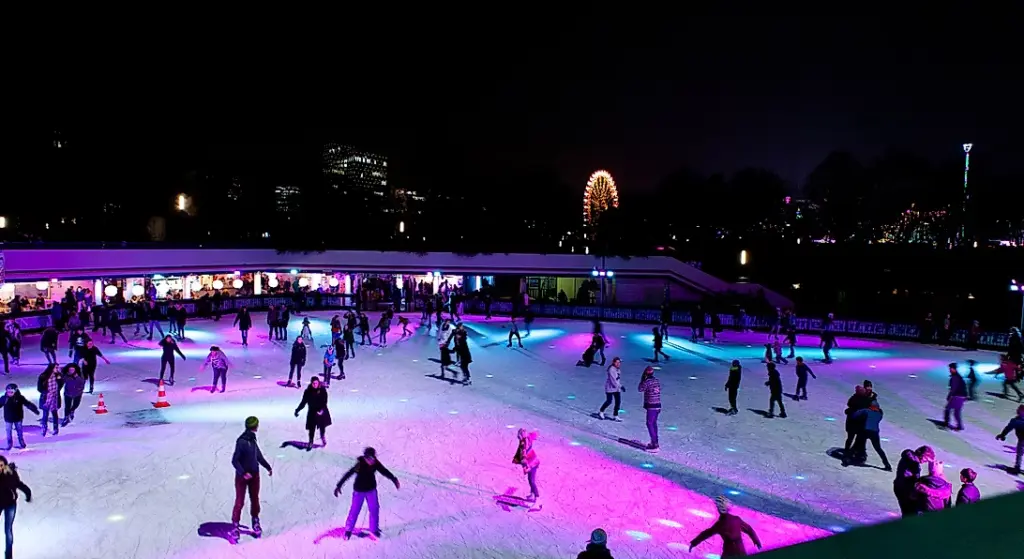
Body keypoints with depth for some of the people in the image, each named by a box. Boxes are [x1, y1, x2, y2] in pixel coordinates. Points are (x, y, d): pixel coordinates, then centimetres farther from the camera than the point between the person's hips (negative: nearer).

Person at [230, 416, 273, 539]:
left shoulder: (252, 439, 1)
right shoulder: (242, 441, -21)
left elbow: (258, 455, 15)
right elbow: (234, 460, -20)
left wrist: (268, 467, 22)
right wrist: (243, 473, -29)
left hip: (254, 475, 7)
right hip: (242, 476, -7)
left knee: (255, 499, 13)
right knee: (240, 502, 0)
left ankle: (256, 522, 26)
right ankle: (235, 526, 12)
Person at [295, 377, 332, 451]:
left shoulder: (322, 390, -11)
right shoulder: (308, 392, -7)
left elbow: (324, 402, -14)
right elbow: (303, 402, 0)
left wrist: (321, 410, -27)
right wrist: (297, 410, -6)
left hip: (321, 412, -1)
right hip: (312, 413, 1)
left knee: (322, 427, 11)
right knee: (311, 429, 2)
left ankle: (323, 438, 38)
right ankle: (310, 443, 16)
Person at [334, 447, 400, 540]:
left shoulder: (376, 463, -16)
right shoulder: (360, 465, -30)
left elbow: (385, 471, -3)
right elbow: (348, 474, -31)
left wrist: (394, 479, 0)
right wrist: (339, 486, -35)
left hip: (371, 490, 4)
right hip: (359, 491, -4)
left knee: (374, 509, 8)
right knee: (355, 510, 5)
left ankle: (374, 529, 30)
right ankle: (348, 529, 29)